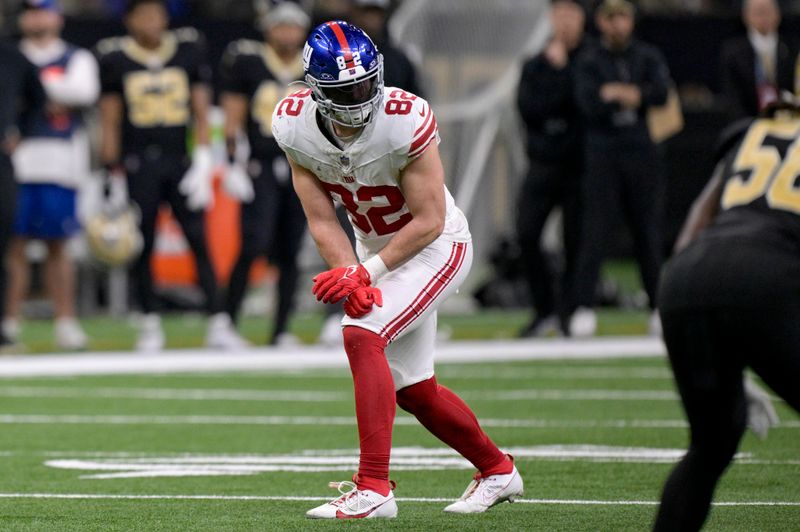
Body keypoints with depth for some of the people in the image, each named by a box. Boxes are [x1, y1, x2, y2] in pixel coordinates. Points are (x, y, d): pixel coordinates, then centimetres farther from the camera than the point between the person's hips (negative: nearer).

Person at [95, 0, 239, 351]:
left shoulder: (188, 51, 6)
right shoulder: (115, 59, 2)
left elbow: (201, 112, 6)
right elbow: (110, 122, 4)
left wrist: (203, 162, -3)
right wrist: (112, 173, 0)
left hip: (181, 162, 1)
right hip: (137, 162, -1)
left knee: (200, 241, -6)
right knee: (143, 246, 1)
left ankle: (217, 322, -7)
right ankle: (150, 324, 11)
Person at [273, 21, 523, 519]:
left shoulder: (405, 121, -29)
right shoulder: (295, 127, -15)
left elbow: (429, 221, -22)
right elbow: (324, 221, -10)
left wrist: (367, 271, -26)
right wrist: (352, 281, -24)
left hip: (436, 246, -6)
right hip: (377, 249, 6)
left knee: (362, 336, -26)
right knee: (413, 391, 12)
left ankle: (373, 489, -26)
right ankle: (498, 471, 35)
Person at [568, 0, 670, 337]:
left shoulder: (647, 57, 11)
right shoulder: (589, 61, 6)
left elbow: (661, 92, -6)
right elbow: (588, 102, -10)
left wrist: (614, 93, -13)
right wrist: (632, 95, -17)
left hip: (642, 154, 2)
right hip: (603, 154, -2)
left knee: (649, 232, 4)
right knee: (594, 233, -8)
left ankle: (660, 308, 9)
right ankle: (582, 307, -9)